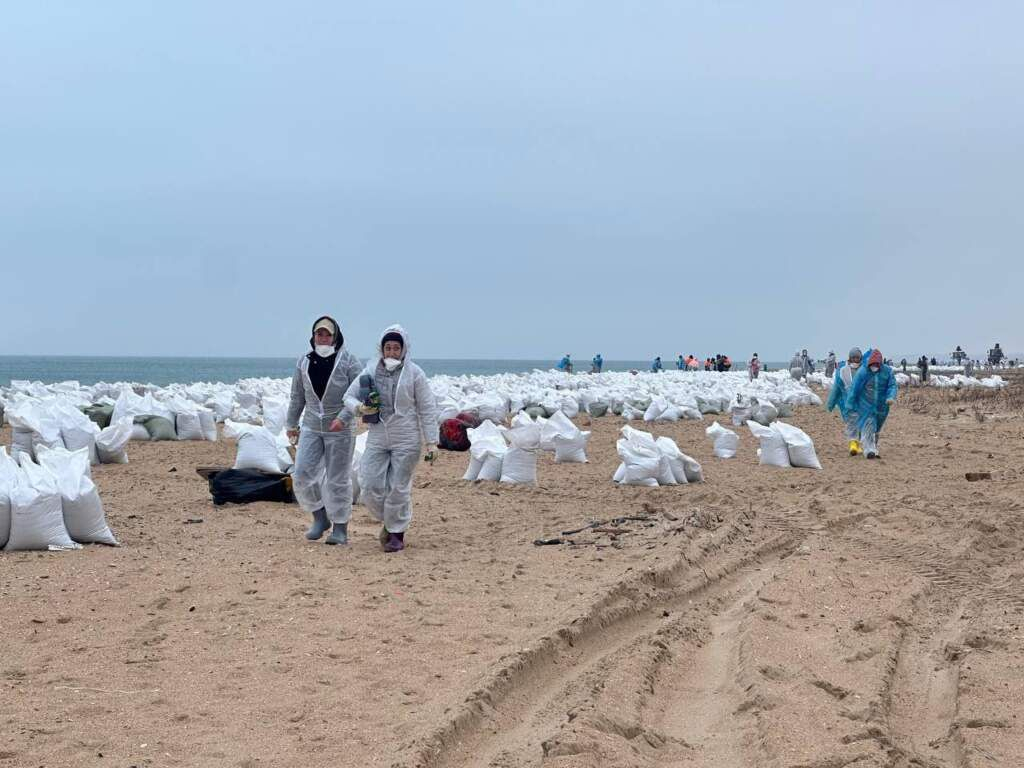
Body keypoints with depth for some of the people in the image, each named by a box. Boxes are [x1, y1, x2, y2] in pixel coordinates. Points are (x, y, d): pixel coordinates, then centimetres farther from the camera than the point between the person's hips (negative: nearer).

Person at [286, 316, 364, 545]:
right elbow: (297, 396, 17)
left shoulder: (348, 361, -6)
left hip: (339, 429, -4)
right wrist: (291, 423, 20)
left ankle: (340, 528, 12)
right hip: (311, 427, 4)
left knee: (338, 479, 1)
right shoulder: (304, 362, 7)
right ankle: (320, 518, 14)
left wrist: (344, 417, -22)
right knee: (302, 474, -5)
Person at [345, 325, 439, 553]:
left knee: (399, 488, 0)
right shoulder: (371, 371, 3)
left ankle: (397, 532, 17)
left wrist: (432, 442, -8)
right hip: (377, 438, 3)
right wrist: (359, 407, -14)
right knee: (370, 486, -1)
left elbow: (428, 409, -4)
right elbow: (349, 396, 10)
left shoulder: (414, 373, -6)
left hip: (406, 441, -3)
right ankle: (388, 521, 25)